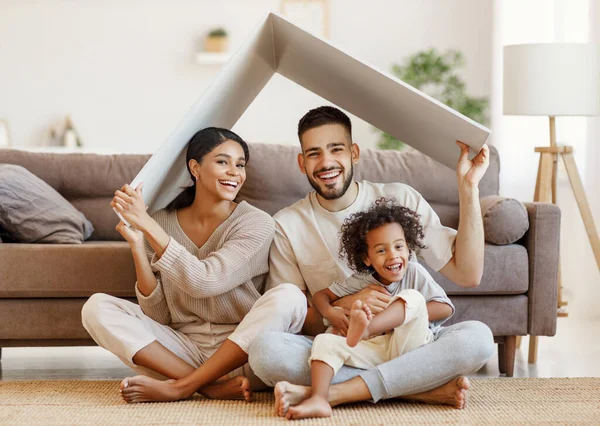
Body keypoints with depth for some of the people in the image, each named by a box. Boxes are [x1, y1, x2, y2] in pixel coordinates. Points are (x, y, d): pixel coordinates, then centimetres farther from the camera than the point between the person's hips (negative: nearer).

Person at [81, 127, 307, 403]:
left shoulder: (256, 223, -6)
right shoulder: (161, 223, 2)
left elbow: (202, 282, -21)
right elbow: (157, 316, 0)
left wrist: (146, 223, -20)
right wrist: (136, 244, -10)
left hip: (241, 353, -2)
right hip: (184, 350, 3)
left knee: (287, 298, -29)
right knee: (97, 307, -14)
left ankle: (181, 386, -22)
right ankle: (212, 386, -24)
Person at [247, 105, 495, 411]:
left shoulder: (399, 199, 0)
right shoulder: (288, 225, 0)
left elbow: (468, 274, -6)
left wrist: (468, 187, -12)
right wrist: (345, 306, -16)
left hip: (404, 345, 1)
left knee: (477, 336, -28)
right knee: (264, 348, -32)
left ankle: (328, 394, -30)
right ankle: (419, 390, -24)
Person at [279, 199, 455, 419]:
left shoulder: (415, 273, 3)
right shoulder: (360, 281, 11)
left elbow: (446, 308, -3)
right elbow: (321, 295, 16)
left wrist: (405, 314, -15)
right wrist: (330, 313, -8)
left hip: (407, 346, -3)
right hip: (374, 350, 3)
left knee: (413, 297, -25)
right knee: (325, 341, -19)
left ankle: (365, 329, -53)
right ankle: (318, 400, -43)